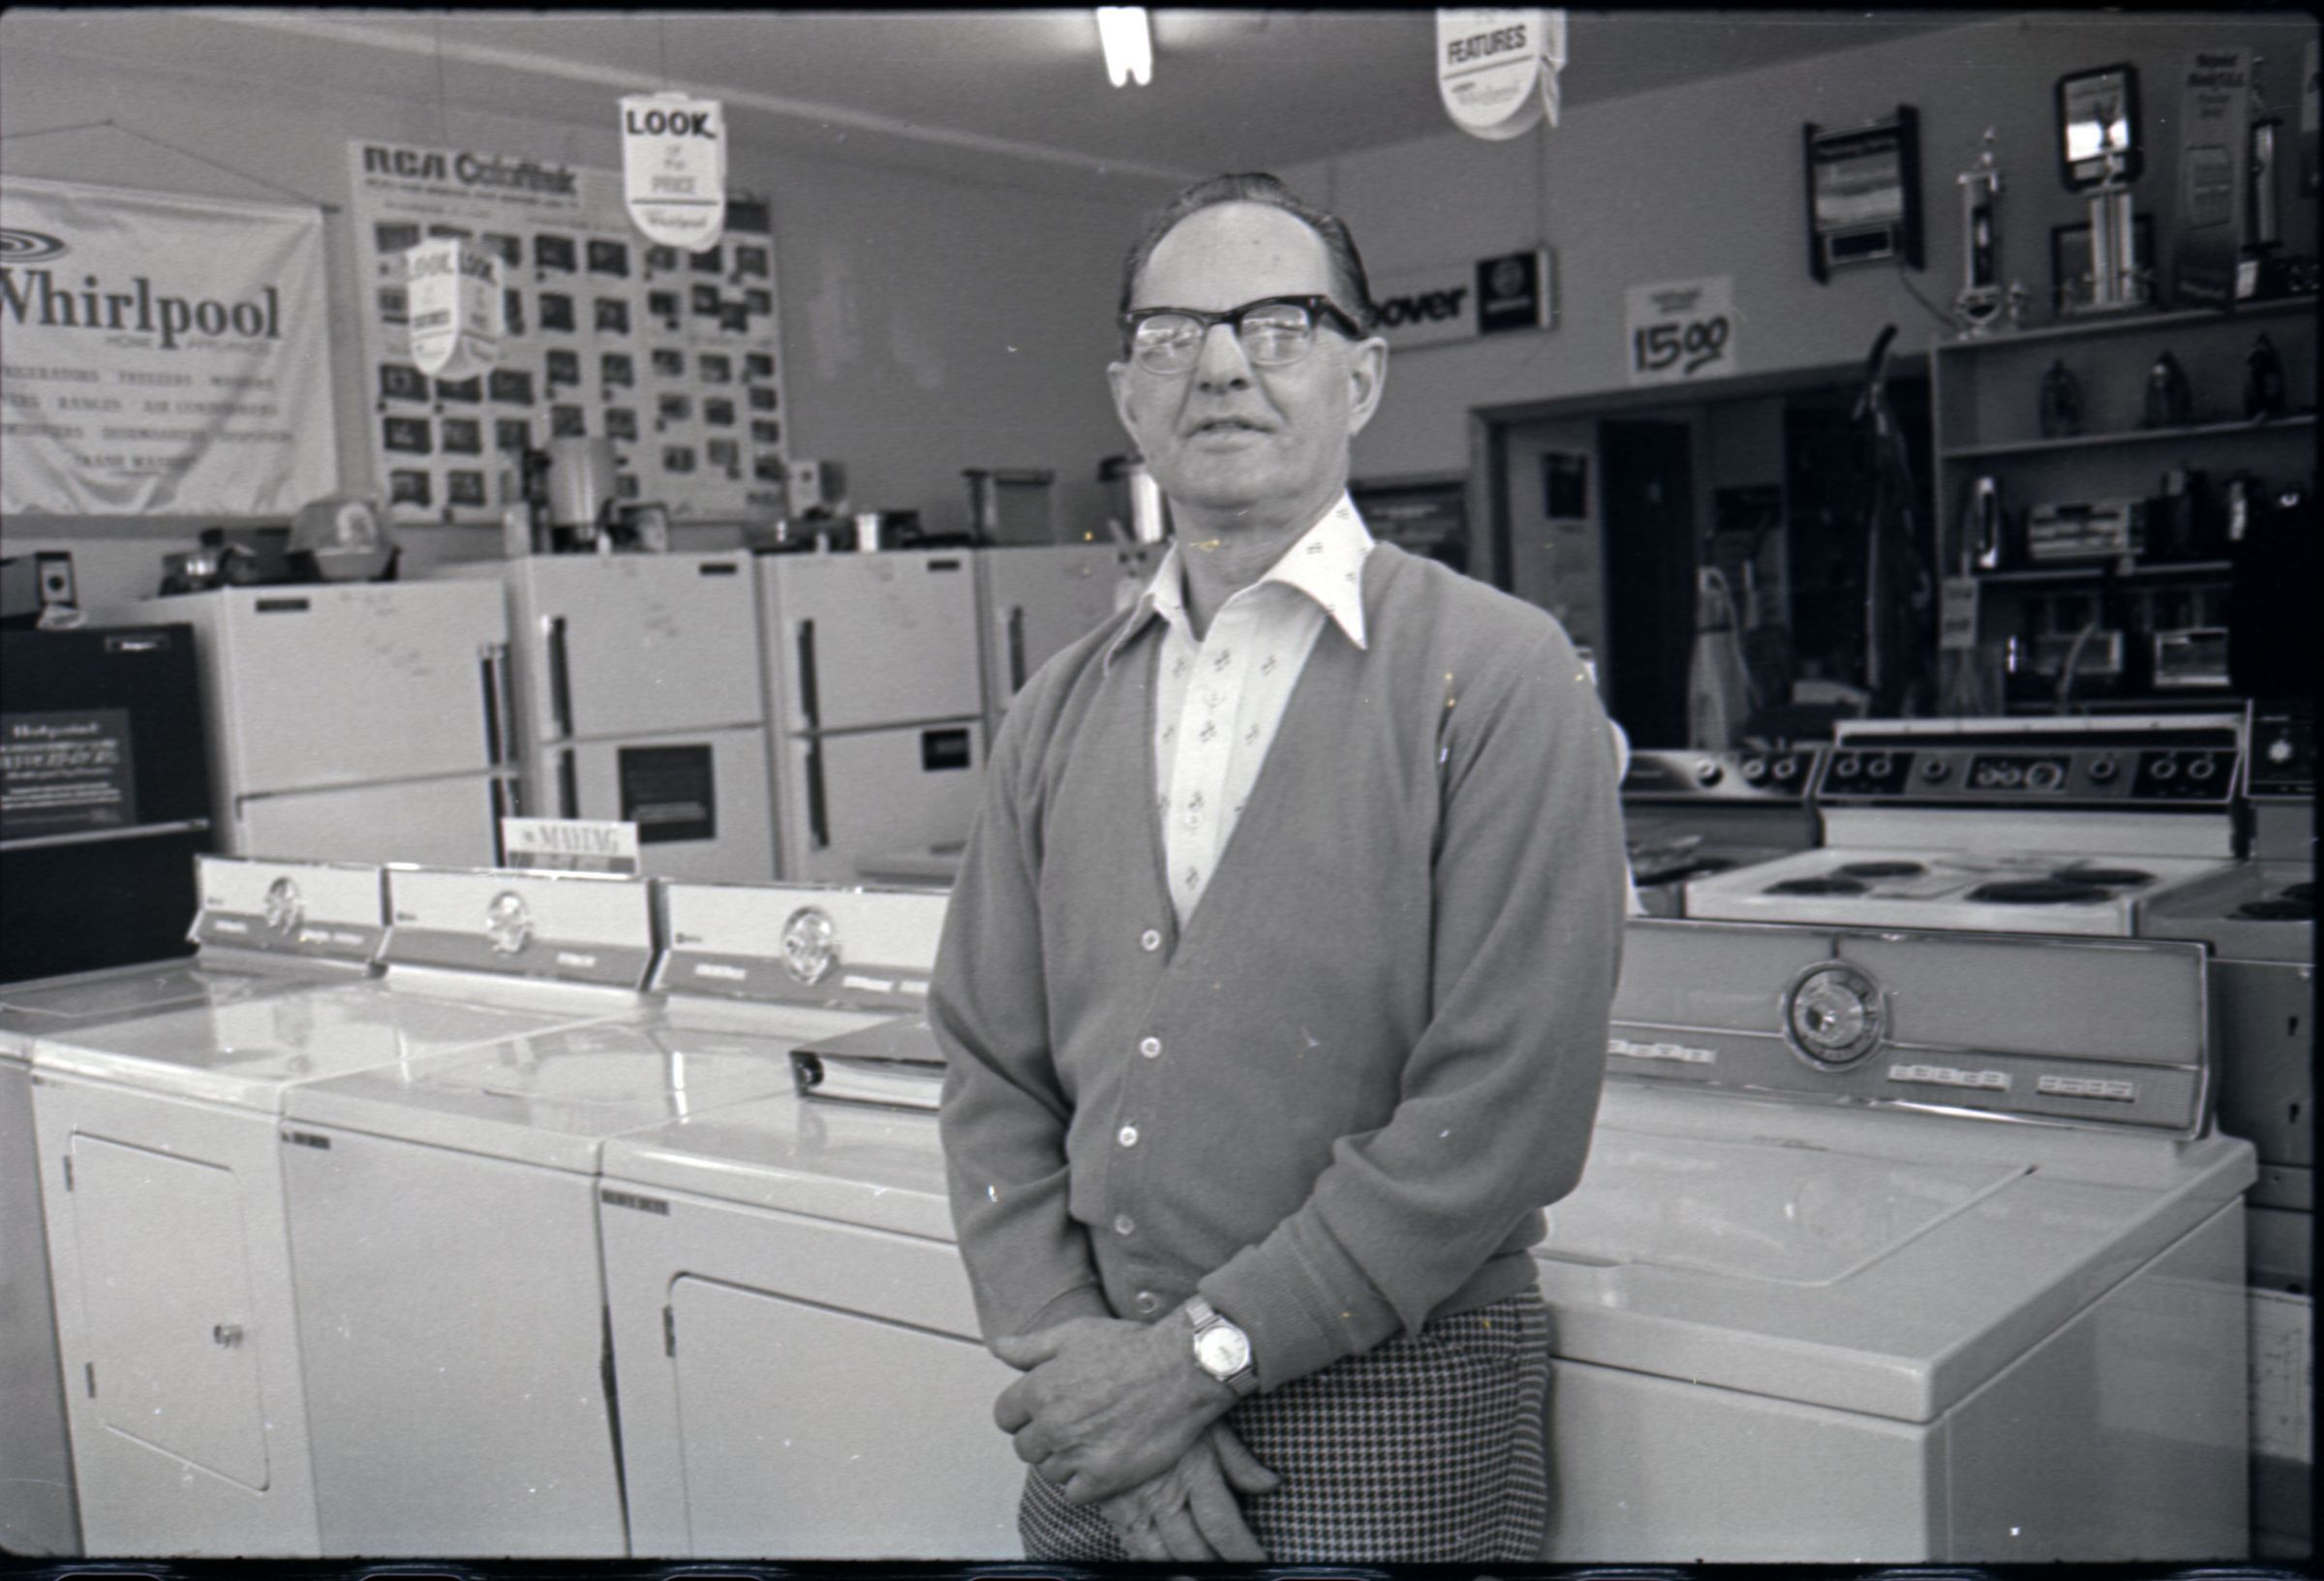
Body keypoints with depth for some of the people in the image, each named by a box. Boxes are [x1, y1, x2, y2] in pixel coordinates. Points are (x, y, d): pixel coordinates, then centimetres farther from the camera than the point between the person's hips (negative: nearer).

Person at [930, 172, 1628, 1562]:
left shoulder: (1502, 674, -8)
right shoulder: (1060, 712, 7)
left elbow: (1509, 1105, -15)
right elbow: (992, 1073, 5)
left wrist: (1201, 1354, -15)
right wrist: (1075, 1355, -8)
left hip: (1389, 1402, -4)